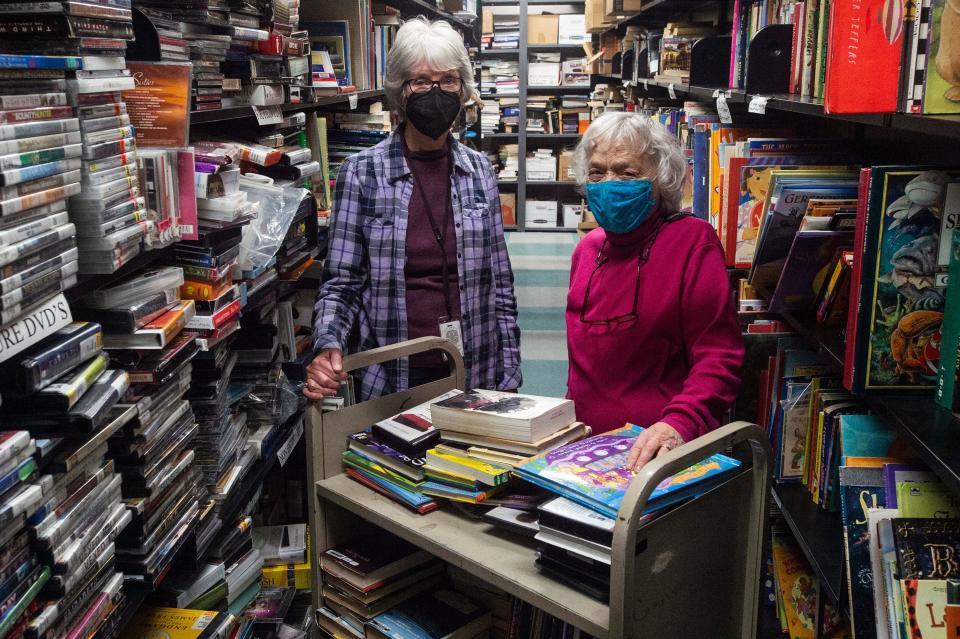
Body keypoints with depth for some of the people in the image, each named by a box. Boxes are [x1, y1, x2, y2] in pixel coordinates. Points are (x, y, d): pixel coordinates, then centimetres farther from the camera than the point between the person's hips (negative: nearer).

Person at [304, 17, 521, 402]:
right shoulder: (361, 173, -7)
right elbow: (341, 283, -4)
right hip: (391, 380, -2)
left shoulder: (479, 171, 2)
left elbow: (500, 283, 6)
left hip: (475, 378, 3)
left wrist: (508, 378, 5)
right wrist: (329, 346, -23)